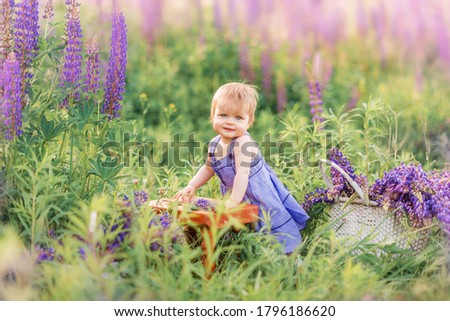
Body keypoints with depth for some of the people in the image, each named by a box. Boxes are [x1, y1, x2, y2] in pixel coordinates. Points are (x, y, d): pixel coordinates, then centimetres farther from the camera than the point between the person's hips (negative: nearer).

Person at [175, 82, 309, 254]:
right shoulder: (214, 144, -4)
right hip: (233, 192, 7)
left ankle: (289, 252, 18)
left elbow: (242, 174, -34)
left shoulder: (243, 143, -28)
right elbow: (208, 168, 14)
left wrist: (234, 201, -38)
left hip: (257, 192, -7)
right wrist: (191, 186, 4)